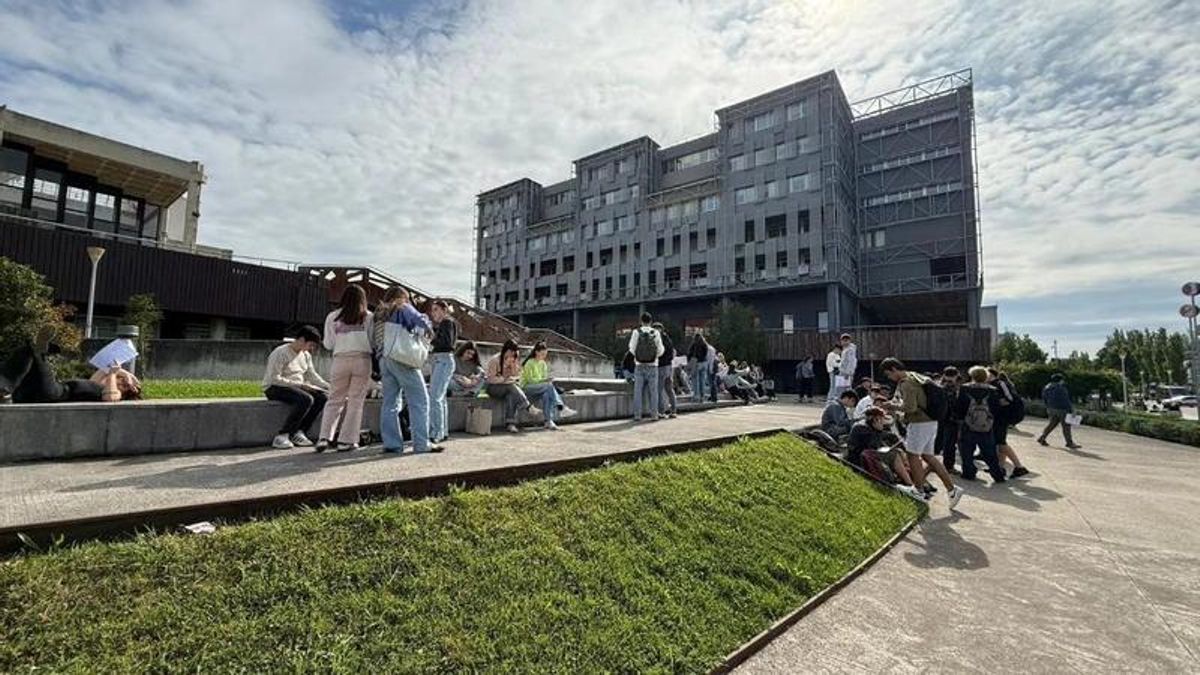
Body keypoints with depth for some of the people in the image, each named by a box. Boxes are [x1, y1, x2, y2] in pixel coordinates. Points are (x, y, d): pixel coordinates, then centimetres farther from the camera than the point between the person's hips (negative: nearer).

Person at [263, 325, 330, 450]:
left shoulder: (306, 355, 11)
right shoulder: (280, 353, -14)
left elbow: (312, 375, 15)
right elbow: (274, 379, -21)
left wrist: (329, 387, 0)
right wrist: (300, 385, -25)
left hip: (297, 386, 8)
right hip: (274, 388, -8)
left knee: (323, 396, -15)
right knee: (306, 399, -33)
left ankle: (299, 433, -12)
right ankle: (281, 436, -24)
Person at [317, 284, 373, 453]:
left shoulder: (332, 317, 5)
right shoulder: (368, 317, 2)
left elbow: (328, 344, 8)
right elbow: (373, 341, 0)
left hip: (340, 360, 1)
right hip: (362, 359, -1)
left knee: (335, 400, 13)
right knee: (355, 402, 5)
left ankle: (324, 438, 8)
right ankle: (346, 441, 7)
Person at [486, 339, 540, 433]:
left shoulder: (514, 361, 9)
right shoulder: (495, 360, -7)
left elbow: (516, 376, 3)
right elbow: (491, 379, -11)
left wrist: (513, 364, -10)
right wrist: (506, 379, -18)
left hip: (509, 388, 4)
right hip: (494, 388, -4)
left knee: (511, 395, -33)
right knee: (512, 387, -35)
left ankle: (510, 423, -41)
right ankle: (529, 407, -39)